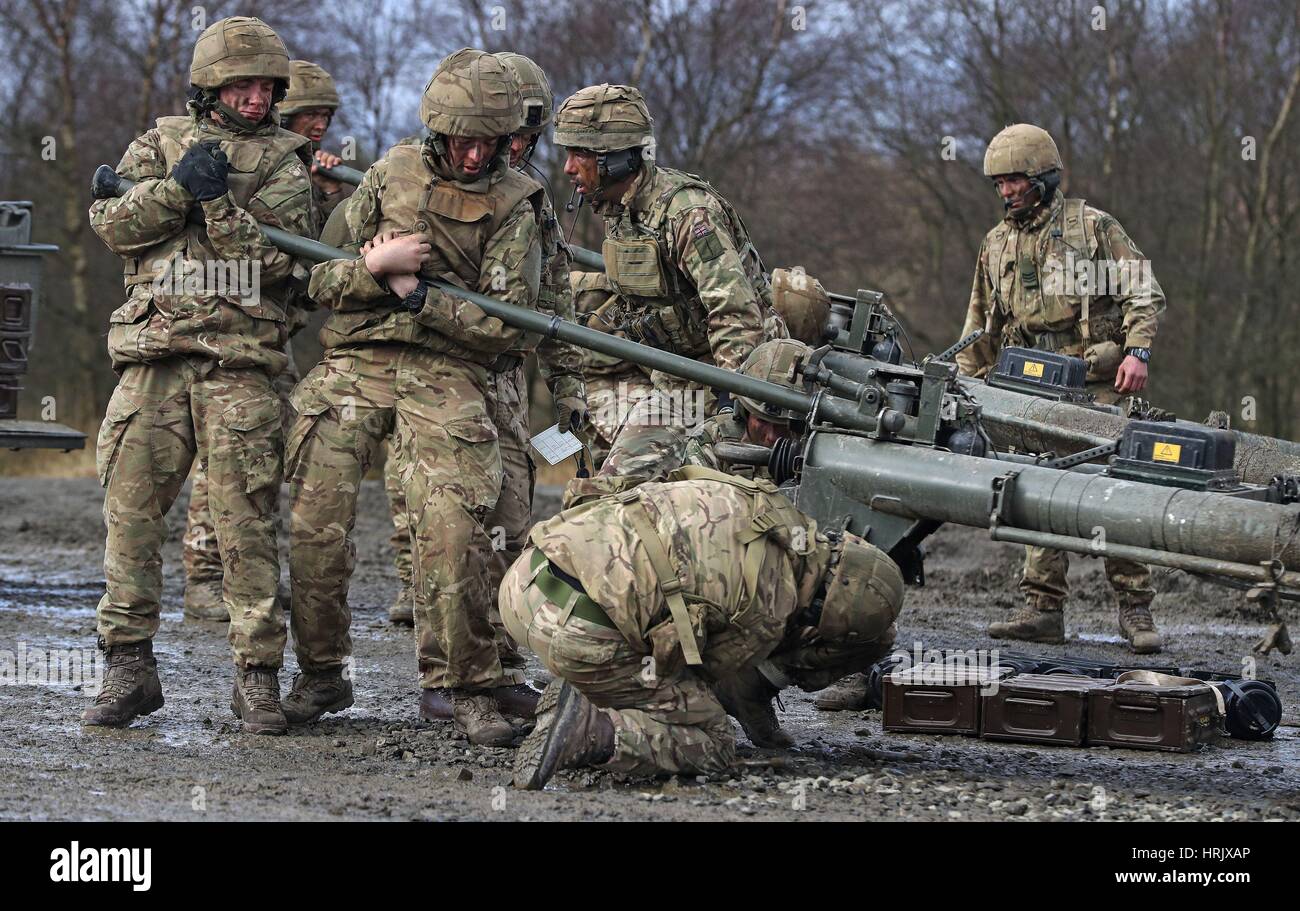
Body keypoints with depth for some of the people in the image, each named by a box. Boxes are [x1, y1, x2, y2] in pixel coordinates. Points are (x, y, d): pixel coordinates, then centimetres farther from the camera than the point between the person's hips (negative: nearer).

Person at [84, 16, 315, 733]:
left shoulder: (282, 162, 10)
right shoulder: (161, 142, 16)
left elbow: (278, 257, -3)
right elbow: (112, 225, 3)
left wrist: (218, 198, -14)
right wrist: (177, 186, -10)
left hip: (241, 364, -2)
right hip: (153, 358, 2)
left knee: (245, 522, -5)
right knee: (130, 512, -1)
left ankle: (257, 675, -1)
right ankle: (129, 668, 7)